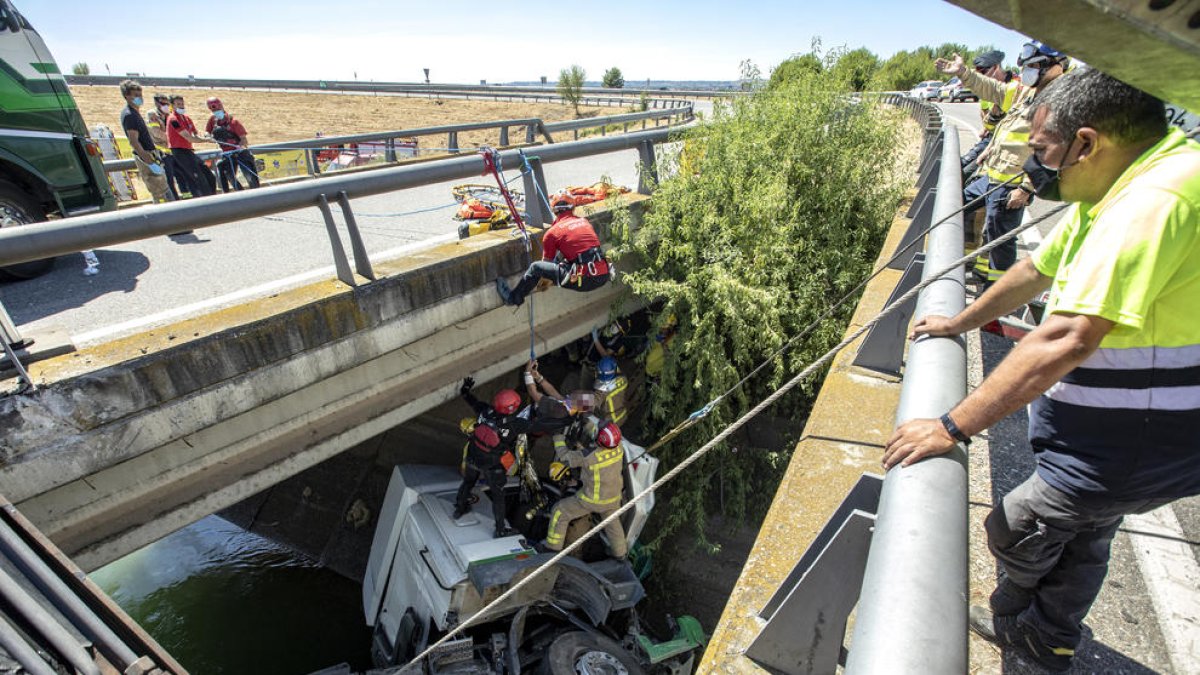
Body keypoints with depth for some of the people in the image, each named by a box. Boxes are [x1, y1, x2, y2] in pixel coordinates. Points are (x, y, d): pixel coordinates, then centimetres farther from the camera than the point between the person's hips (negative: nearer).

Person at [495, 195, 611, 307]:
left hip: (584, 280, -5)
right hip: (603, 277, 6)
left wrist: (543, 280, 34)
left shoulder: (552, 232, 2)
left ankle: (514, 298, 23)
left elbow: (546, 262, 13)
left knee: (536, 267, 7)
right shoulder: (584, 221, 18)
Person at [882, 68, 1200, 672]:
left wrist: (952, 427, -35)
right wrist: (958, 324, 23)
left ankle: (1012, 617, 41)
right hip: (1114, 430, 9)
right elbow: (1037, 271, 16)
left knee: (1014, 529, 10)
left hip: (1129, 447, -9)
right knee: (1080, 537, 25)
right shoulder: (1117, 191, 4)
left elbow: (1067, 340, -37)